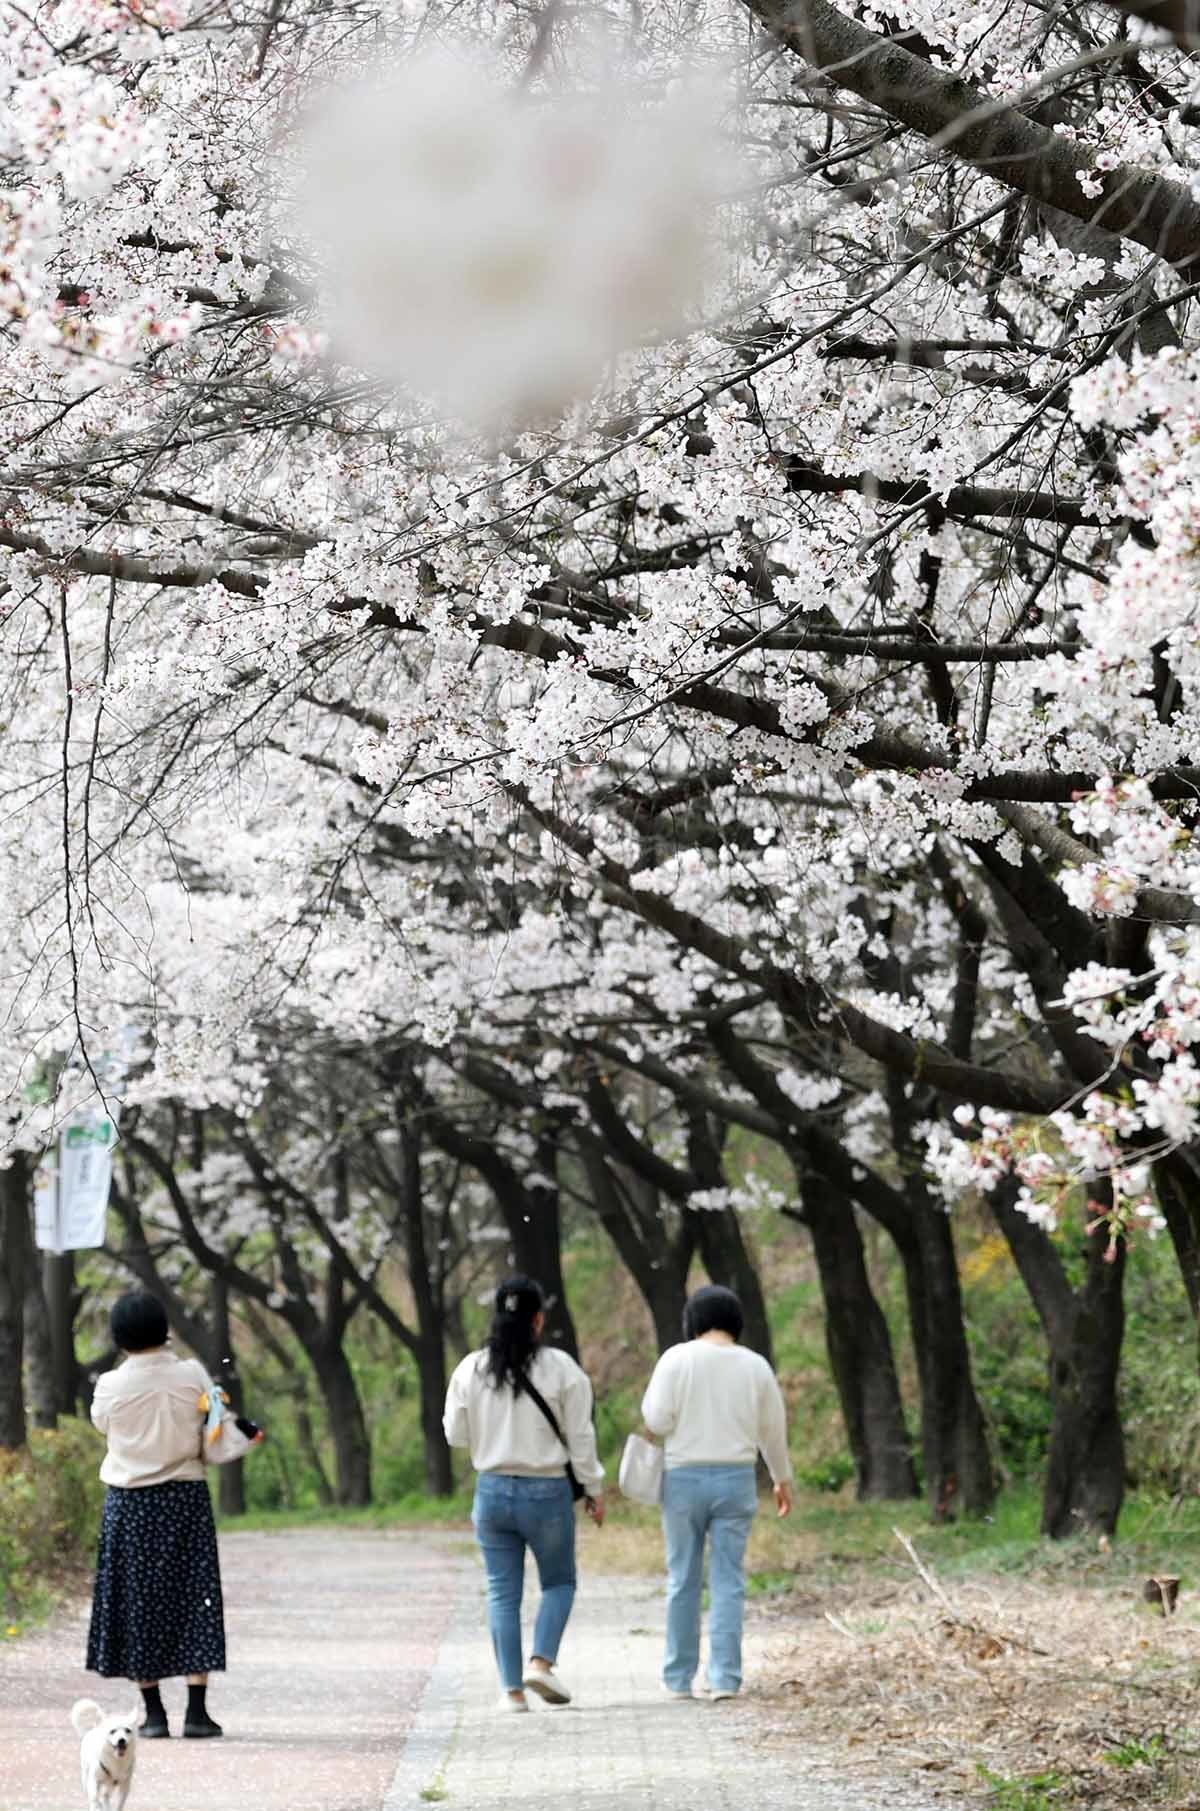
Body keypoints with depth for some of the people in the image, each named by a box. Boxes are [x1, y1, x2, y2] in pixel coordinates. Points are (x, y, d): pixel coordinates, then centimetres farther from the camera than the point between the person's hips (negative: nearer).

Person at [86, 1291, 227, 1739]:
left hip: (129, 1501, 0)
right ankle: (197, 1710, -1)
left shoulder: (110, 1386, -9)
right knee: (192, 1598, 5)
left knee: (138, 1602, 8)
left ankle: (154, 1711, 8)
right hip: (185, 1496, 0)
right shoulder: (192, 1374, -7)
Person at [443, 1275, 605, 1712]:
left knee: (502, 1592, 8)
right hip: (547, 1493, -2)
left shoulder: (470, 1369, -1)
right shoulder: (560, 1368, -9)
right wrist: (594, 1489, 5)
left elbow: (455, 1433, 5)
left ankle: (512, 1688, 6)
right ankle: (542, 1661, -5)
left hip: (493, 1491, 2)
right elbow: (580, 1436, -5)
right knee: (559, 1582, 15)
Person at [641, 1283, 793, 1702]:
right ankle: (725, 1678, -3)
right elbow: (773, 1430, 10)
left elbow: (657, 1420, -10)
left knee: (683, 1580, 8)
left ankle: (678, 1678, 13)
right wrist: (782, 1479, 24)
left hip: (684, 1479, -1)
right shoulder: (755, 1366, 4)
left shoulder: (677, 1359, -5)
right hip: (736, 1479, 1)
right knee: (728, 1582, 3)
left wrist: (650, 1408, 13)